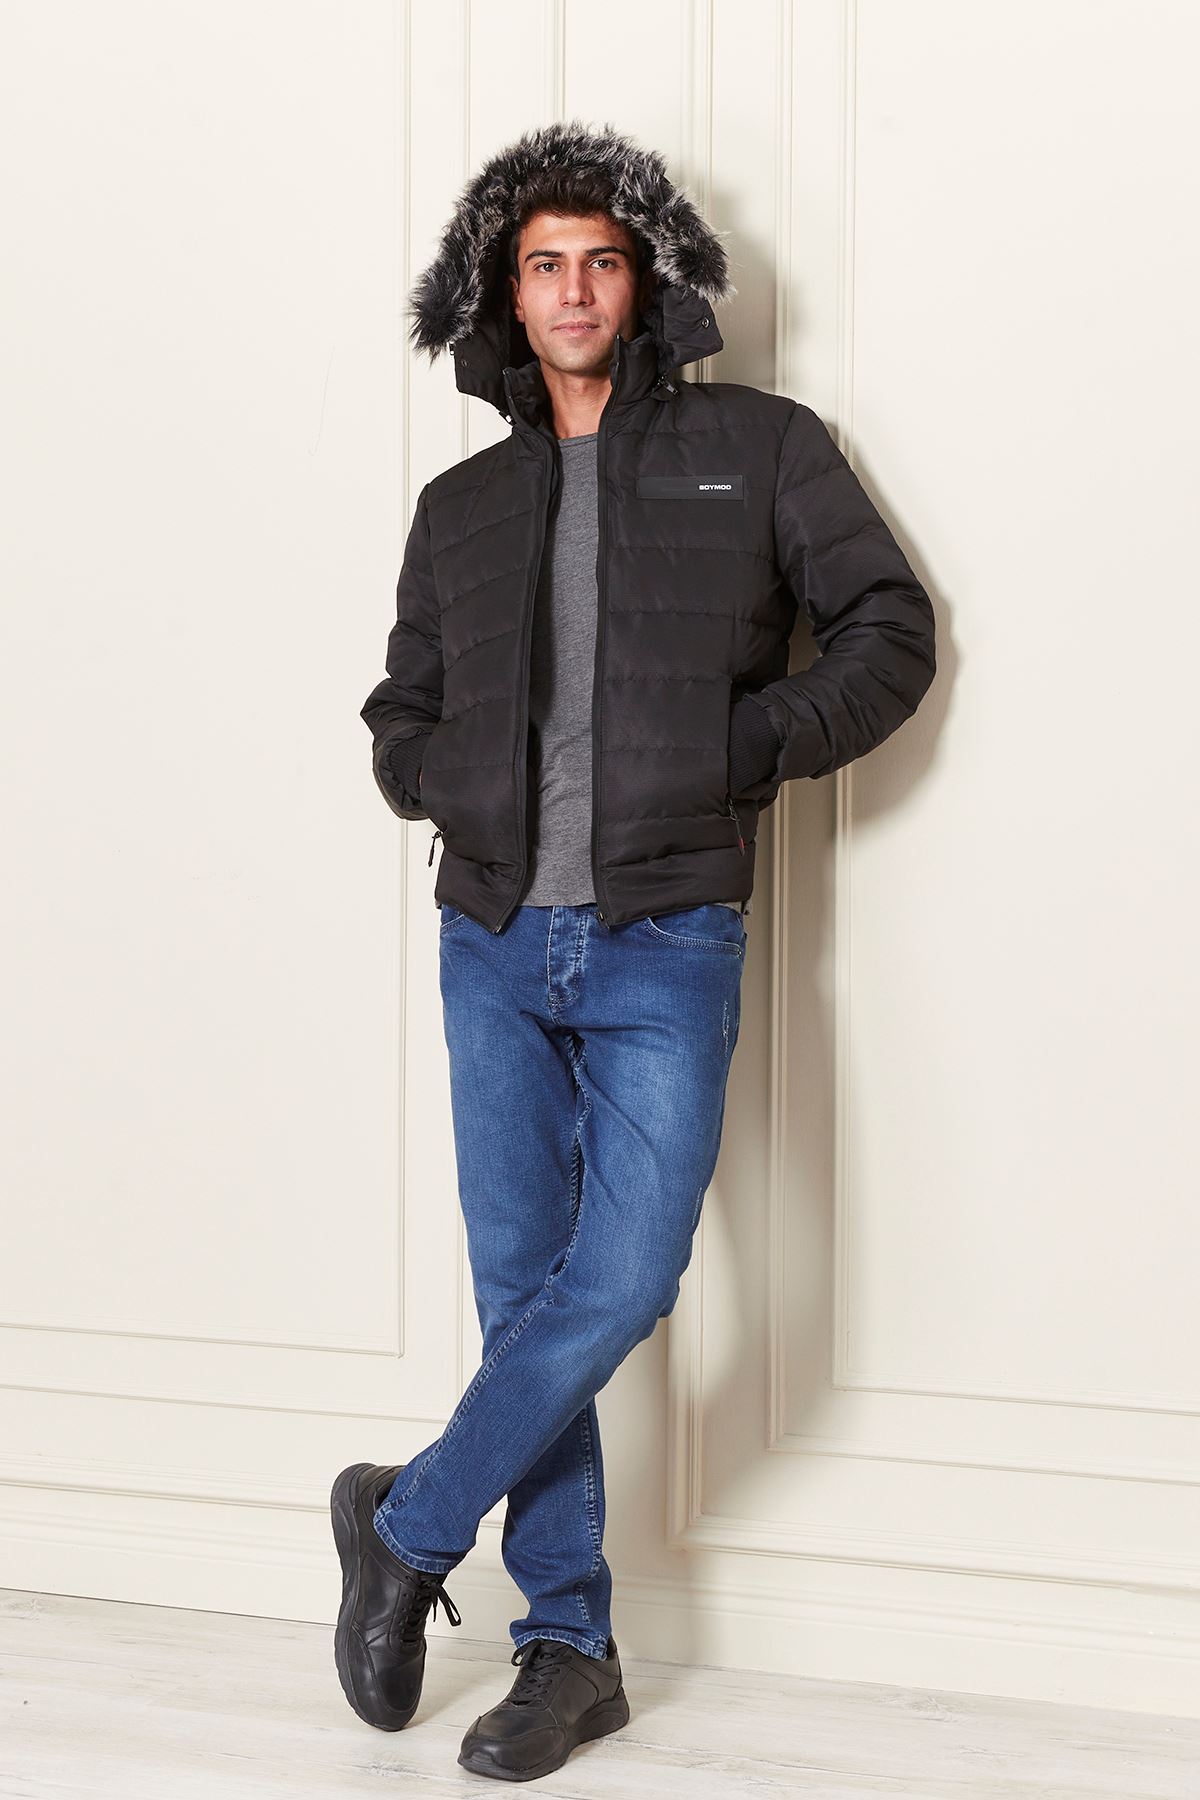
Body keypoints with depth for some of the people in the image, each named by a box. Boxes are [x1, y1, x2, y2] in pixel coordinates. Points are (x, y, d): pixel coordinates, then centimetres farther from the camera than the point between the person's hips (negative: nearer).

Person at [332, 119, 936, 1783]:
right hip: (496, 943, 3)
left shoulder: (760, 448, 6)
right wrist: (437, 777, 0)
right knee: (523, 1290, 3)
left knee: (621, 1283, -13)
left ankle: (408, 1528, 10)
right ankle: (569, 1648, 15)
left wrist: (752, 744, -8)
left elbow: (892, 629, 6)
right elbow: (401, 709, 22)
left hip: (664, 949, -3)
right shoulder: (461, 506, 14)